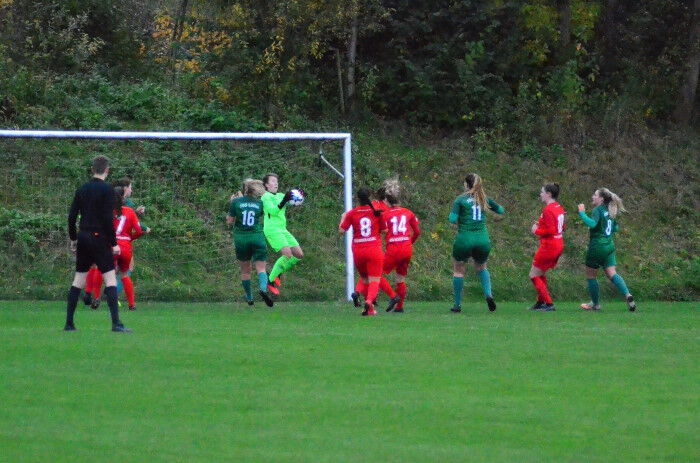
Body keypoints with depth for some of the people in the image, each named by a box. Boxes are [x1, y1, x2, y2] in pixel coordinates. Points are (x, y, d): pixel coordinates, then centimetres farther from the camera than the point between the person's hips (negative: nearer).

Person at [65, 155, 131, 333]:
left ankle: (69, 323, 11)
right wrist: (114, 243, -9)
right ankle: (116, 323, -14)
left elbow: (72, 217, 10)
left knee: (78, 280, 11)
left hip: (83, 238, 6)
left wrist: (73, 238, 20)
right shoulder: (107, 190, -8)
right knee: (110, 278, -6)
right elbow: (107, 218, -14)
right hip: (99, 238, -6)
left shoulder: (82, 190, 9)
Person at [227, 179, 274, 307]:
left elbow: (229, 222, 0)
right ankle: (263, 289, -32)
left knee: (245, 270, 16)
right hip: (257, 238, 0)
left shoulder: (236, 202, -3)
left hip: (241, 239, 0)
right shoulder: (259, 203, 1)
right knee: (261, 268, -3)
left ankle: (249, 297, 24)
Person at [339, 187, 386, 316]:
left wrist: (343, 218, 18)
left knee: (365, 280, 17)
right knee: (374, 281, -4)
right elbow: (384, 230, 5)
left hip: (358, 251, 2)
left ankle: (370, 309, 22)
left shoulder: (352, 213, -1)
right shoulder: (376, 211, -1)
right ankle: (369, 301, -32)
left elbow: (342, 231, 0)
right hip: (374, 250, -2)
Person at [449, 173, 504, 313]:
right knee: (481, 268, 24)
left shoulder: (461, 200, -5)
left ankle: (457, 304, 13)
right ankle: (488, 294, 0)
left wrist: (452, 215, 8)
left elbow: (453, 219, -14)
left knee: (459, 270, 13)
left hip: (464, 240, -3)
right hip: (483, 241, 3)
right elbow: (501, 210, 16)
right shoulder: (484, 199, 6)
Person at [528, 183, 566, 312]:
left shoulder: (548, 210, -18)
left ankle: (549, 304, -4)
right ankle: (540, 303, 27)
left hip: (549, 247, -9)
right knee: (541, 275, 22)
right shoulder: (559, 208, 10)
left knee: (534, 275, 0)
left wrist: (537, 231, -10)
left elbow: (551, 230, -25)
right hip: (559, 246, 9)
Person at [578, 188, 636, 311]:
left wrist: (582, 213, -20)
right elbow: (615, 228, 21)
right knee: (612, 274, 3)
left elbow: (592, 224, -28)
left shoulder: (598, 210, -11)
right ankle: (627, 294, -18)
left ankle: (595, 303, 14)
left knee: (591, 276, 7)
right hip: (609, 246, 8)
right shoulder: (609, 212, 13)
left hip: (597, 247, -8)